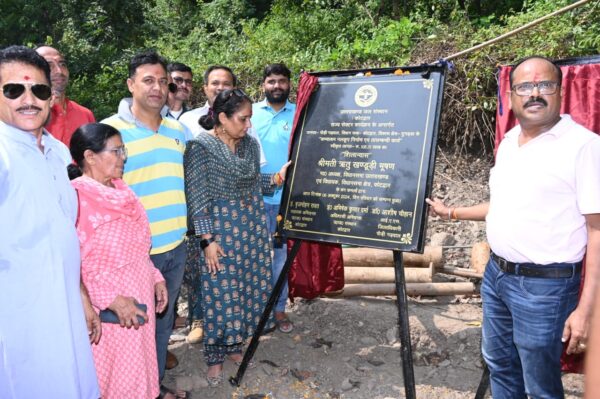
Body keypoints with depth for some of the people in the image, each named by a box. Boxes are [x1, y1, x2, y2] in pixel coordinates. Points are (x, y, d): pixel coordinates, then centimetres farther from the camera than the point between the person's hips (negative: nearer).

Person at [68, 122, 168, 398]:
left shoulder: (120, 189, 8)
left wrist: (155, 278, 10)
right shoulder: (75, 197, -18)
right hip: (105, 311, -7)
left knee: (135, 372, 20)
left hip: (137, 303, 8)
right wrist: (111, 299, -24)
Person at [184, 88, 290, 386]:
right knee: (220, 293, 2)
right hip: (218, 228, -6)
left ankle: (235, 344, 31)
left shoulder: (250, 144, 5)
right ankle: (215, 356, 21)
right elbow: (197, 197, -14)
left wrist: (278, 177, -2)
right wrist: (206, 239, -17)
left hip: (252, 225, 6)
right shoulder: (200, 146, -12)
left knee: (248, 287, 12)